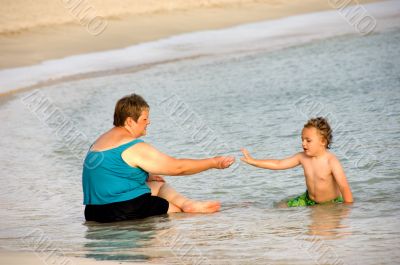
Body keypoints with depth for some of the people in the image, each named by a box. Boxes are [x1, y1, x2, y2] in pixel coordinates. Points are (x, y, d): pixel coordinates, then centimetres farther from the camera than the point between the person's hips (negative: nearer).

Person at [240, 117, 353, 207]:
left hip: (332, 202, -6)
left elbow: (344, 187, -27)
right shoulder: (302, 157, -7)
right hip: (309, 199, 6)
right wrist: (253, 161, -5)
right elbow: (278, 164, -1)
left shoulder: (331, 161, -25)